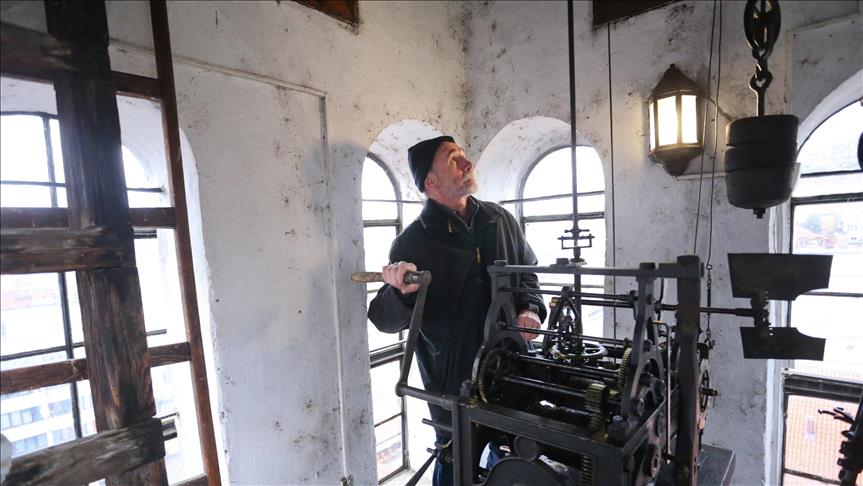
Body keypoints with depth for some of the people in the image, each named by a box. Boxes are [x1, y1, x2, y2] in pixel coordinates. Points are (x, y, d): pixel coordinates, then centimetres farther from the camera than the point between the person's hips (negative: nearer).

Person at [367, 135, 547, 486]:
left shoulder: (500, 220, 2)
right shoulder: (413, 242, -13)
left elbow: (527, 272, 13)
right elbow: (385, 320, -12)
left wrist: (530, 309, -5)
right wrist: (402, 292, -33)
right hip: (455, 383, -4)